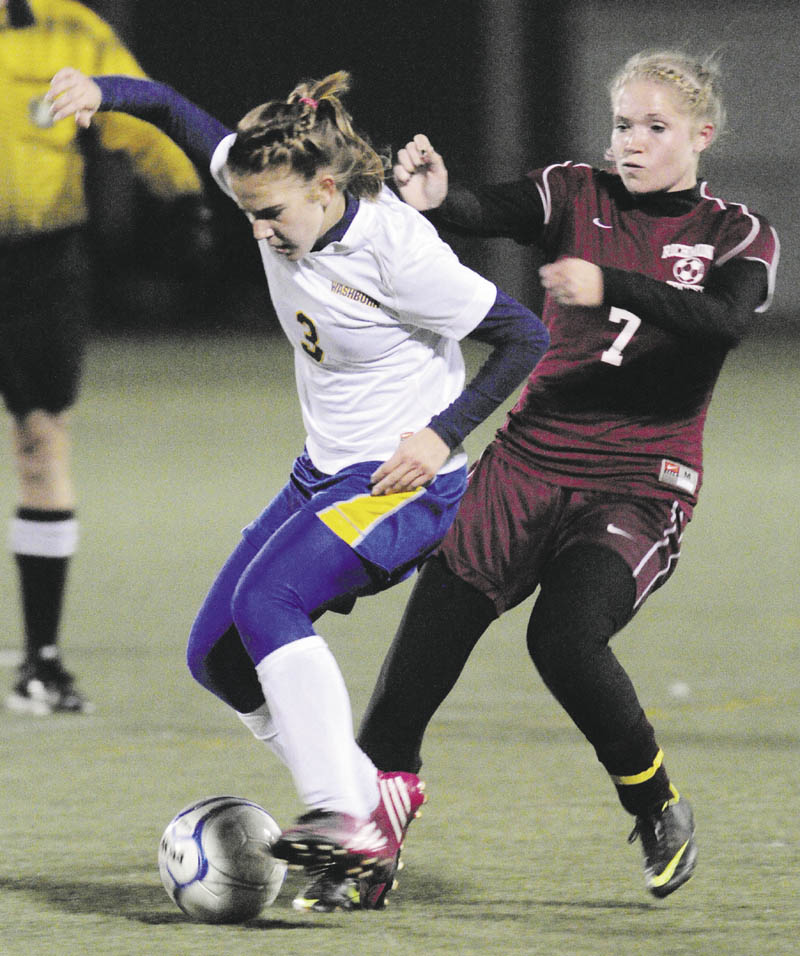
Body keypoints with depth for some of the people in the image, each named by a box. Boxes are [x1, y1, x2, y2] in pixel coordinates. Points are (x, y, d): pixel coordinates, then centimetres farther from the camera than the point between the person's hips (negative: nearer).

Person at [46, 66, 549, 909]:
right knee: (215, 652, 4)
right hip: (324, 475, 9)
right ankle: (375, 799, 10)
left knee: (266, 599, -28)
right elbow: (178, 114, 6)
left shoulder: (397, 253, -23)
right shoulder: (279, 199, -4)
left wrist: (444, 434, -19)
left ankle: (347, 814, -29)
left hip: (404, 483, -9)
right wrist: (102, 91, -13)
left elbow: (524, 337, -14)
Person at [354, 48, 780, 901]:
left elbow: (725, 322, -20)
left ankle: (658, 808, -3)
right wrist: (435, 197, -38)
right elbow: (488, 213, -14)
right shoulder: (577, 196, 6)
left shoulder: (739, 237, 2)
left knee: (565, 637, -27)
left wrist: (609, 285, -33)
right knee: (419, 657, -5)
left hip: (636, 493, -3)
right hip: (526, 468, 3)